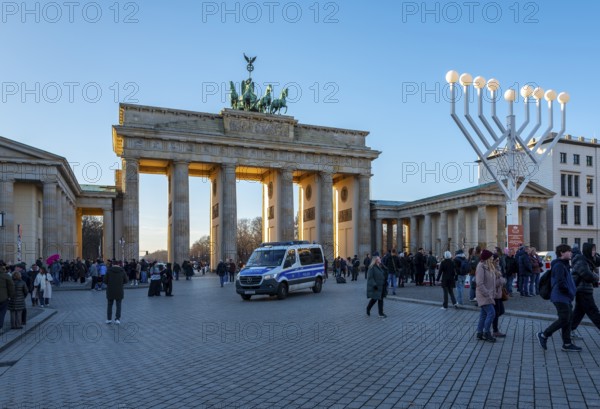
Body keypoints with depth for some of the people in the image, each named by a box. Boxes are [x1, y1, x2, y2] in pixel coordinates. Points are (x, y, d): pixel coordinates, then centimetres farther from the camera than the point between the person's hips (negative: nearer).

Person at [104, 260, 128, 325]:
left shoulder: (109, 270, -7)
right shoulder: (122, 271, -3)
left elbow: (105, 281, -6)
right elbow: (126, 281, 2)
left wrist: (109, 284, 14)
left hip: (110, 291, 0)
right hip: (119, 291, 0)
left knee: (109, 305, 14)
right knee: (118, 305, 10)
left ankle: (109, 319, 16)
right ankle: (117, 319, 3)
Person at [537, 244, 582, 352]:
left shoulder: (564, 264, 16)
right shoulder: (559, 265, -17)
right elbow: (560, 283, -24)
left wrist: (572, 290, 11)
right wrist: (570, 292, -13)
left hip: (565, 297, 10)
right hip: (560, 297, -10)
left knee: (569, 318, 11)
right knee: (564, 319, -9)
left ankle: (567, 344, 17)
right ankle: (543, 335, 1)